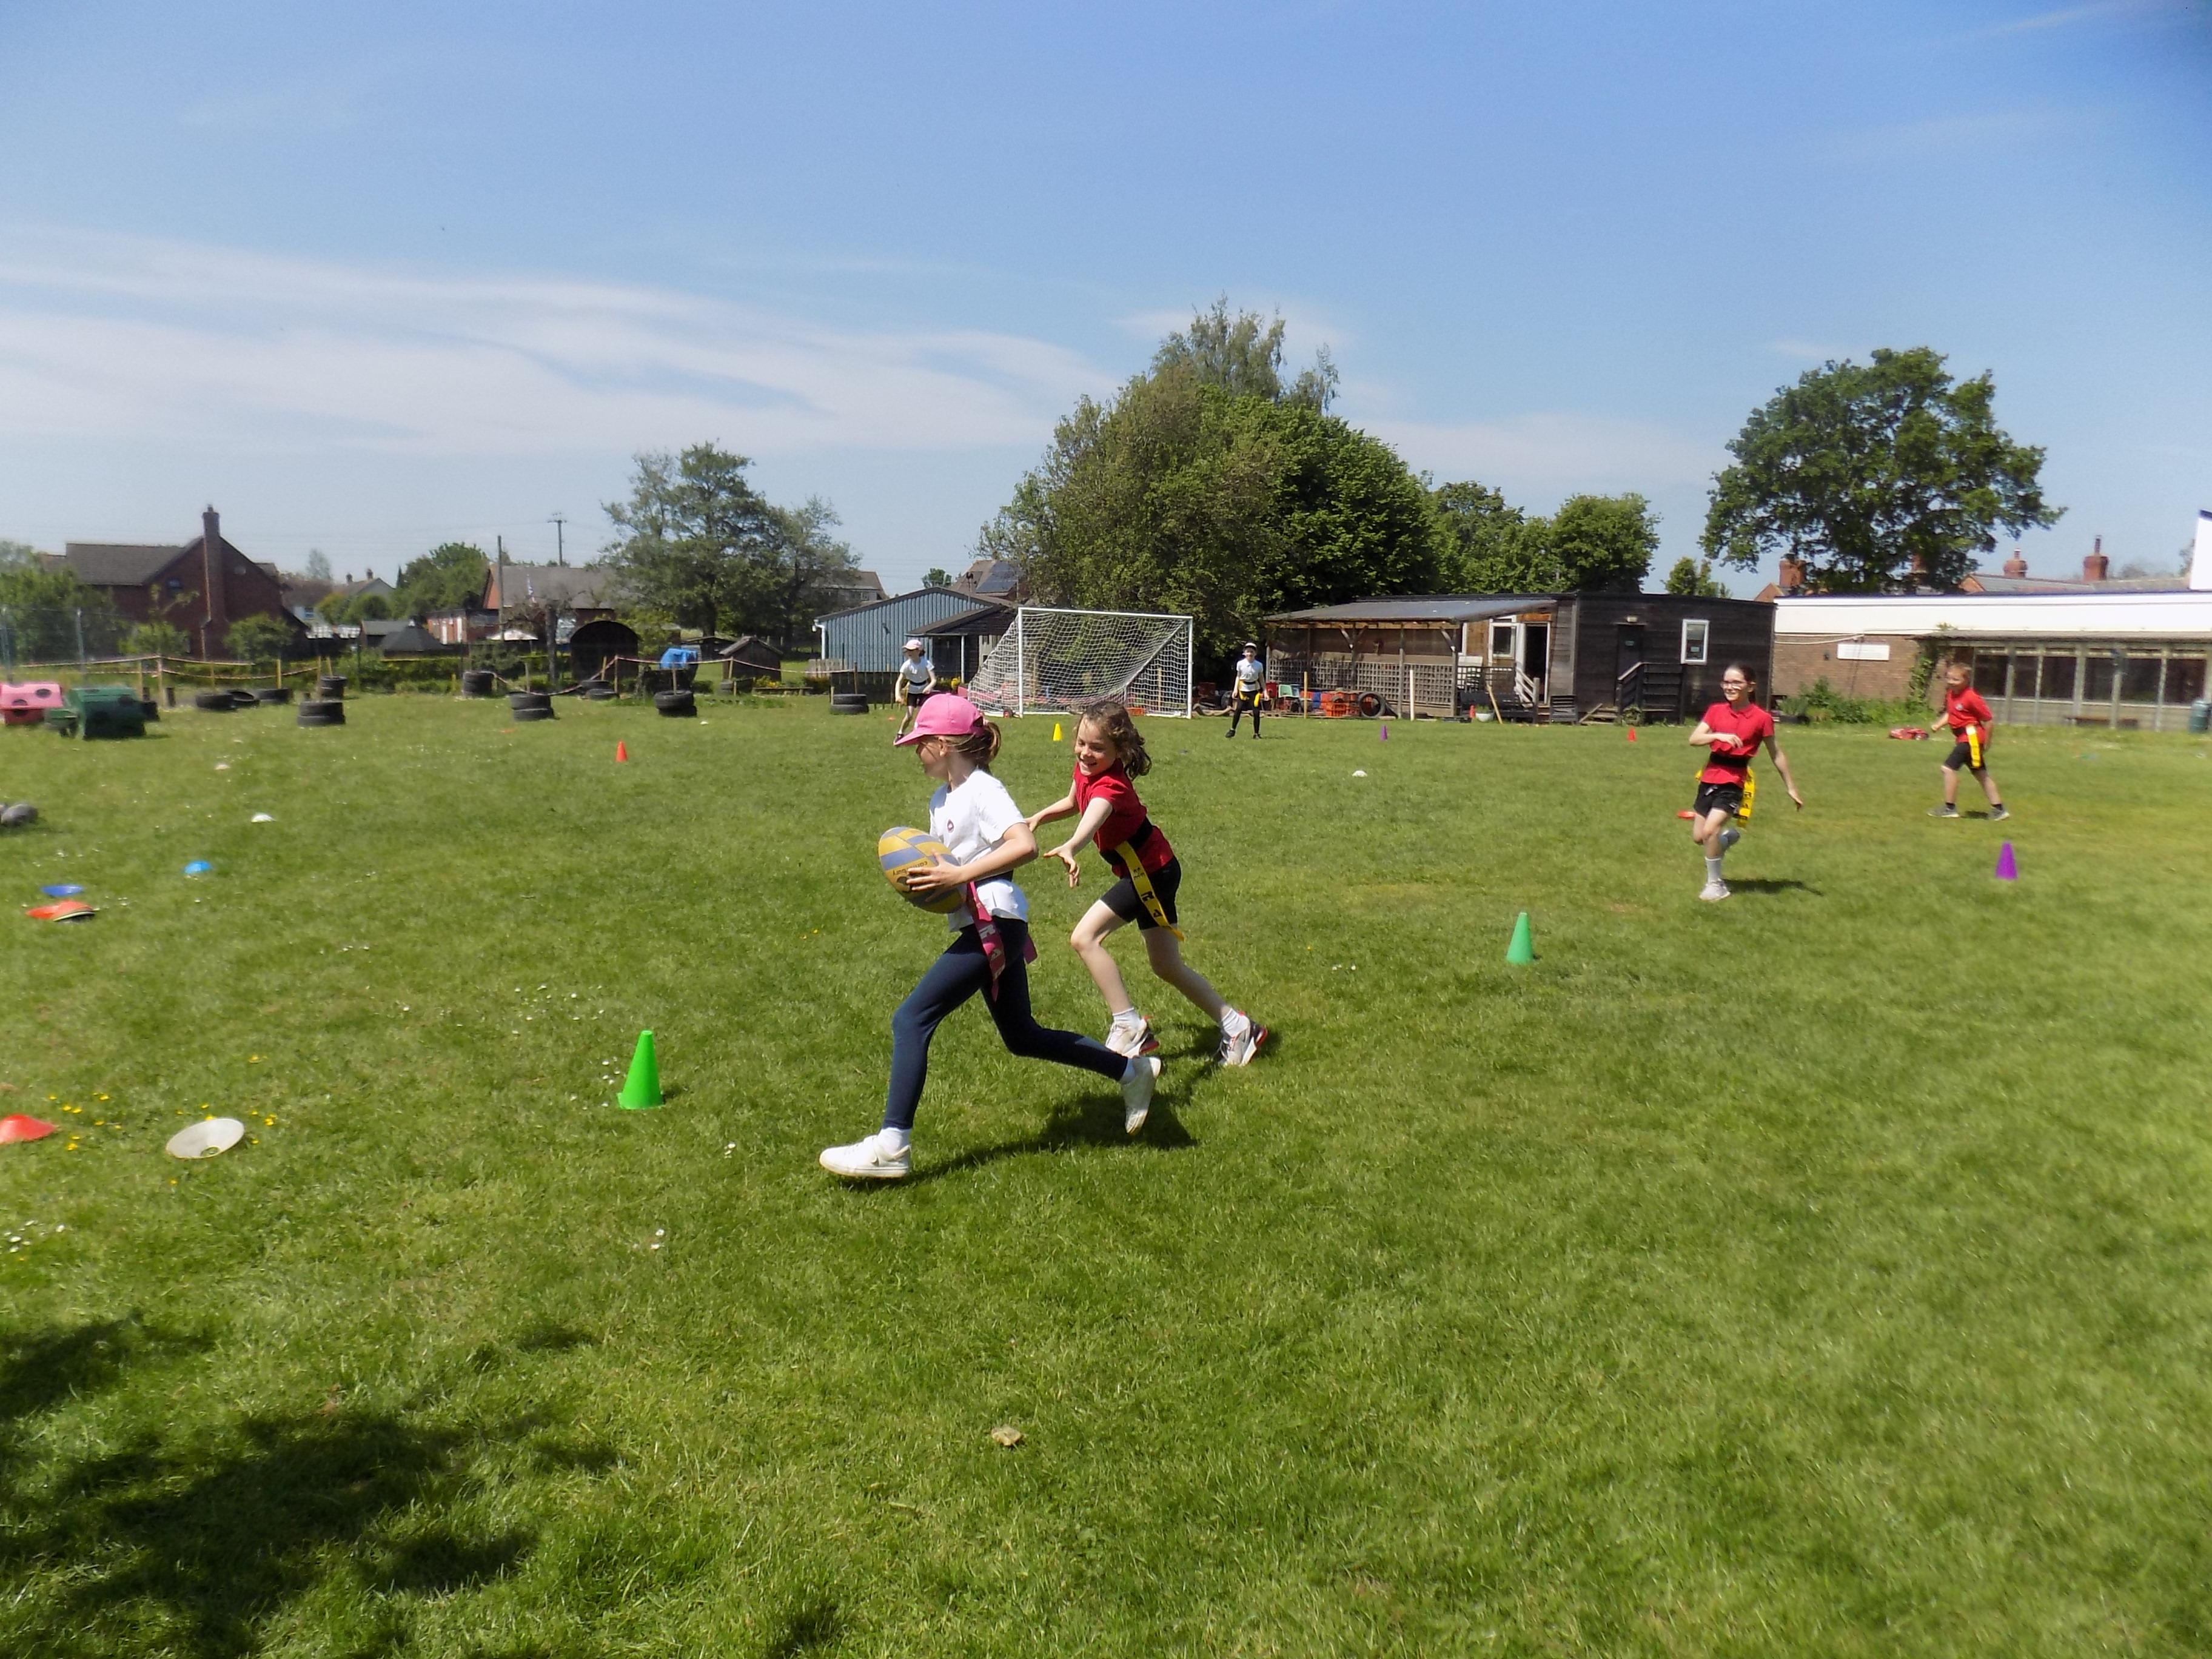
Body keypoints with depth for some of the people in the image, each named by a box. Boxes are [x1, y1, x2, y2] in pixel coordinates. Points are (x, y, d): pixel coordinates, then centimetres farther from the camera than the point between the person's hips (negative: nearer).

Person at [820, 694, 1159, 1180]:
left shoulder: (983, 789, -12)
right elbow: (946, 863, 19)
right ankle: (1132, 1069, 29)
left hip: (993, 925, -10)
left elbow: (1025, 845, -26)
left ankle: (892, 1145, -11)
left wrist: (958, 876, -27)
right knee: (1022, 1037, 18)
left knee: (912, 1018, -13)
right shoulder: (941, 800, 16)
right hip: (983, 927, 10)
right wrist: (921, 875, -3)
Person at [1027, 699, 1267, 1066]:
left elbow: (1093, 816, -51)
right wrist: (1038, 817, 7)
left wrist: (1070, 848, -70)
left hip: (1151, 871, -10)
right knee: (1168, 967, 16)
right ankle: (1237, 1027, 27)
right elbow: (1073, 802, 22)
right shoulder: (1086, 769, -1)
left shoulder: (1111, 785, -27)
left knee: (1086, 937, -17)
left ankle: (1129, 1028, -9)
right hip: (1154, 869, 10)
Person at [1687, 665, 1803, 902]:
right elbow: (1694, 739, -7)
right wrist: (1719, 735, -26)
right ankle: (1730, 836, 43)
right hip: (1709, 777, 5)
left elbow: (1776, 754, 3)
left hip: (1733, 781, -5)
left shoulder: (1761, 718, -6)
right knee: (1698, 837, 9)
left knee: (1710, 830, -20)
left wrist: (1791, 788, 8)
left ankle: (1715, 885, -2)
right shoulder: (1716, 711, 3)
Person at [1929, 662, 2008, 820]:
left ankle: (1950, 808, -5)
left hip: (1971, 737, -10)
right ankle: (1998, 809, 24)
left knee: (1949, 768, -12)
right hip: (1962, 738, 10)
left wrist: (1986, 743, -8)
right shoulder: (1950, 694, 7)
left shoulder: (1971, 697, -18)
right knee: (1981, 774, 15)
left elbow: (1988, 719, -14)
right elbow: (1950, 713, 20)